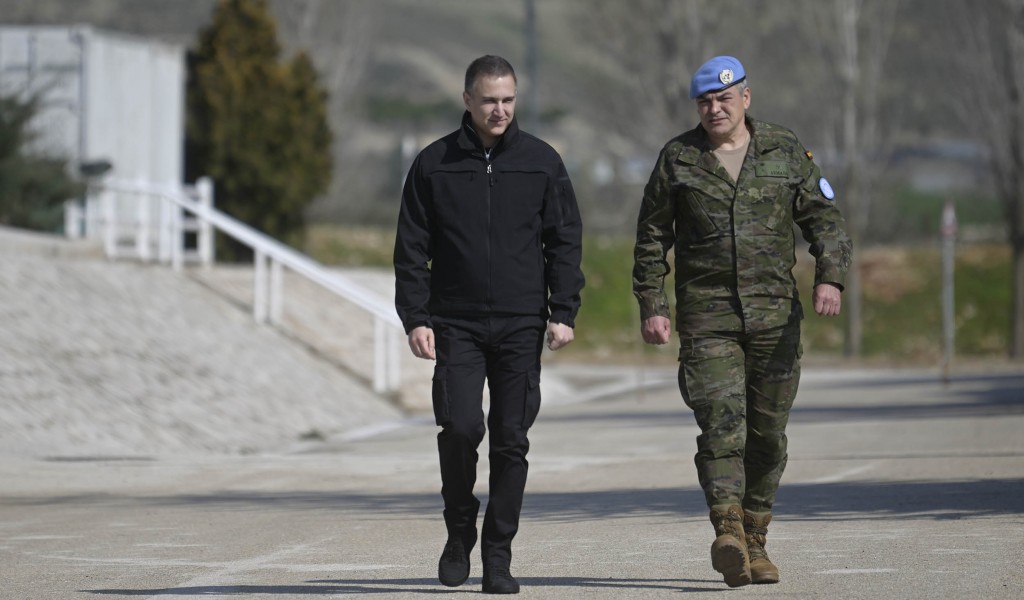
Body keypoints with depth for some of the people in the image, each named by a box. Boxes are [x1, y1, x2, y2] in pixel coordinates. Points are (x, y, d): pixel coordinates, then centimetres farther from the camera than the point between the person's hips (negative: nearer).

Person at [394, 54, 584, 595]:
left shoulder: (541, 162, 6)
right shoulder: (434, 164, 4)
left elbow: (565, 242, 7)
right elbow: (412, 249, 5)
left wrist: (563, 313, -2)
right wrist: (415, 318, -4)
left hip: (521, 326, 1)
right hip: (456, 326, -1)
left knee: (511, 442, 0)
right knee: (460, 427, -15)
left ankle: (498, 556, 8)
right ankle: (459, 530, 8)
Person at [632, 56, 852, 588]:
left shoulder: (785, 152, 7)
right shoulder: (678, 158, 6)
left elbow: (824, 220, 5)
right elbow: (651, 239, 10)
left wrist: (830, 276, -12)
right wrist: (651, 307, 2)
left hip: (774, 313, 2)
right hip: (706, 314, -2)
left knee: (768, 432, 5)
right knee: (721, 419, -18)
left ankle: (755, 542, 16)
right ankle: (728, 530, -29)